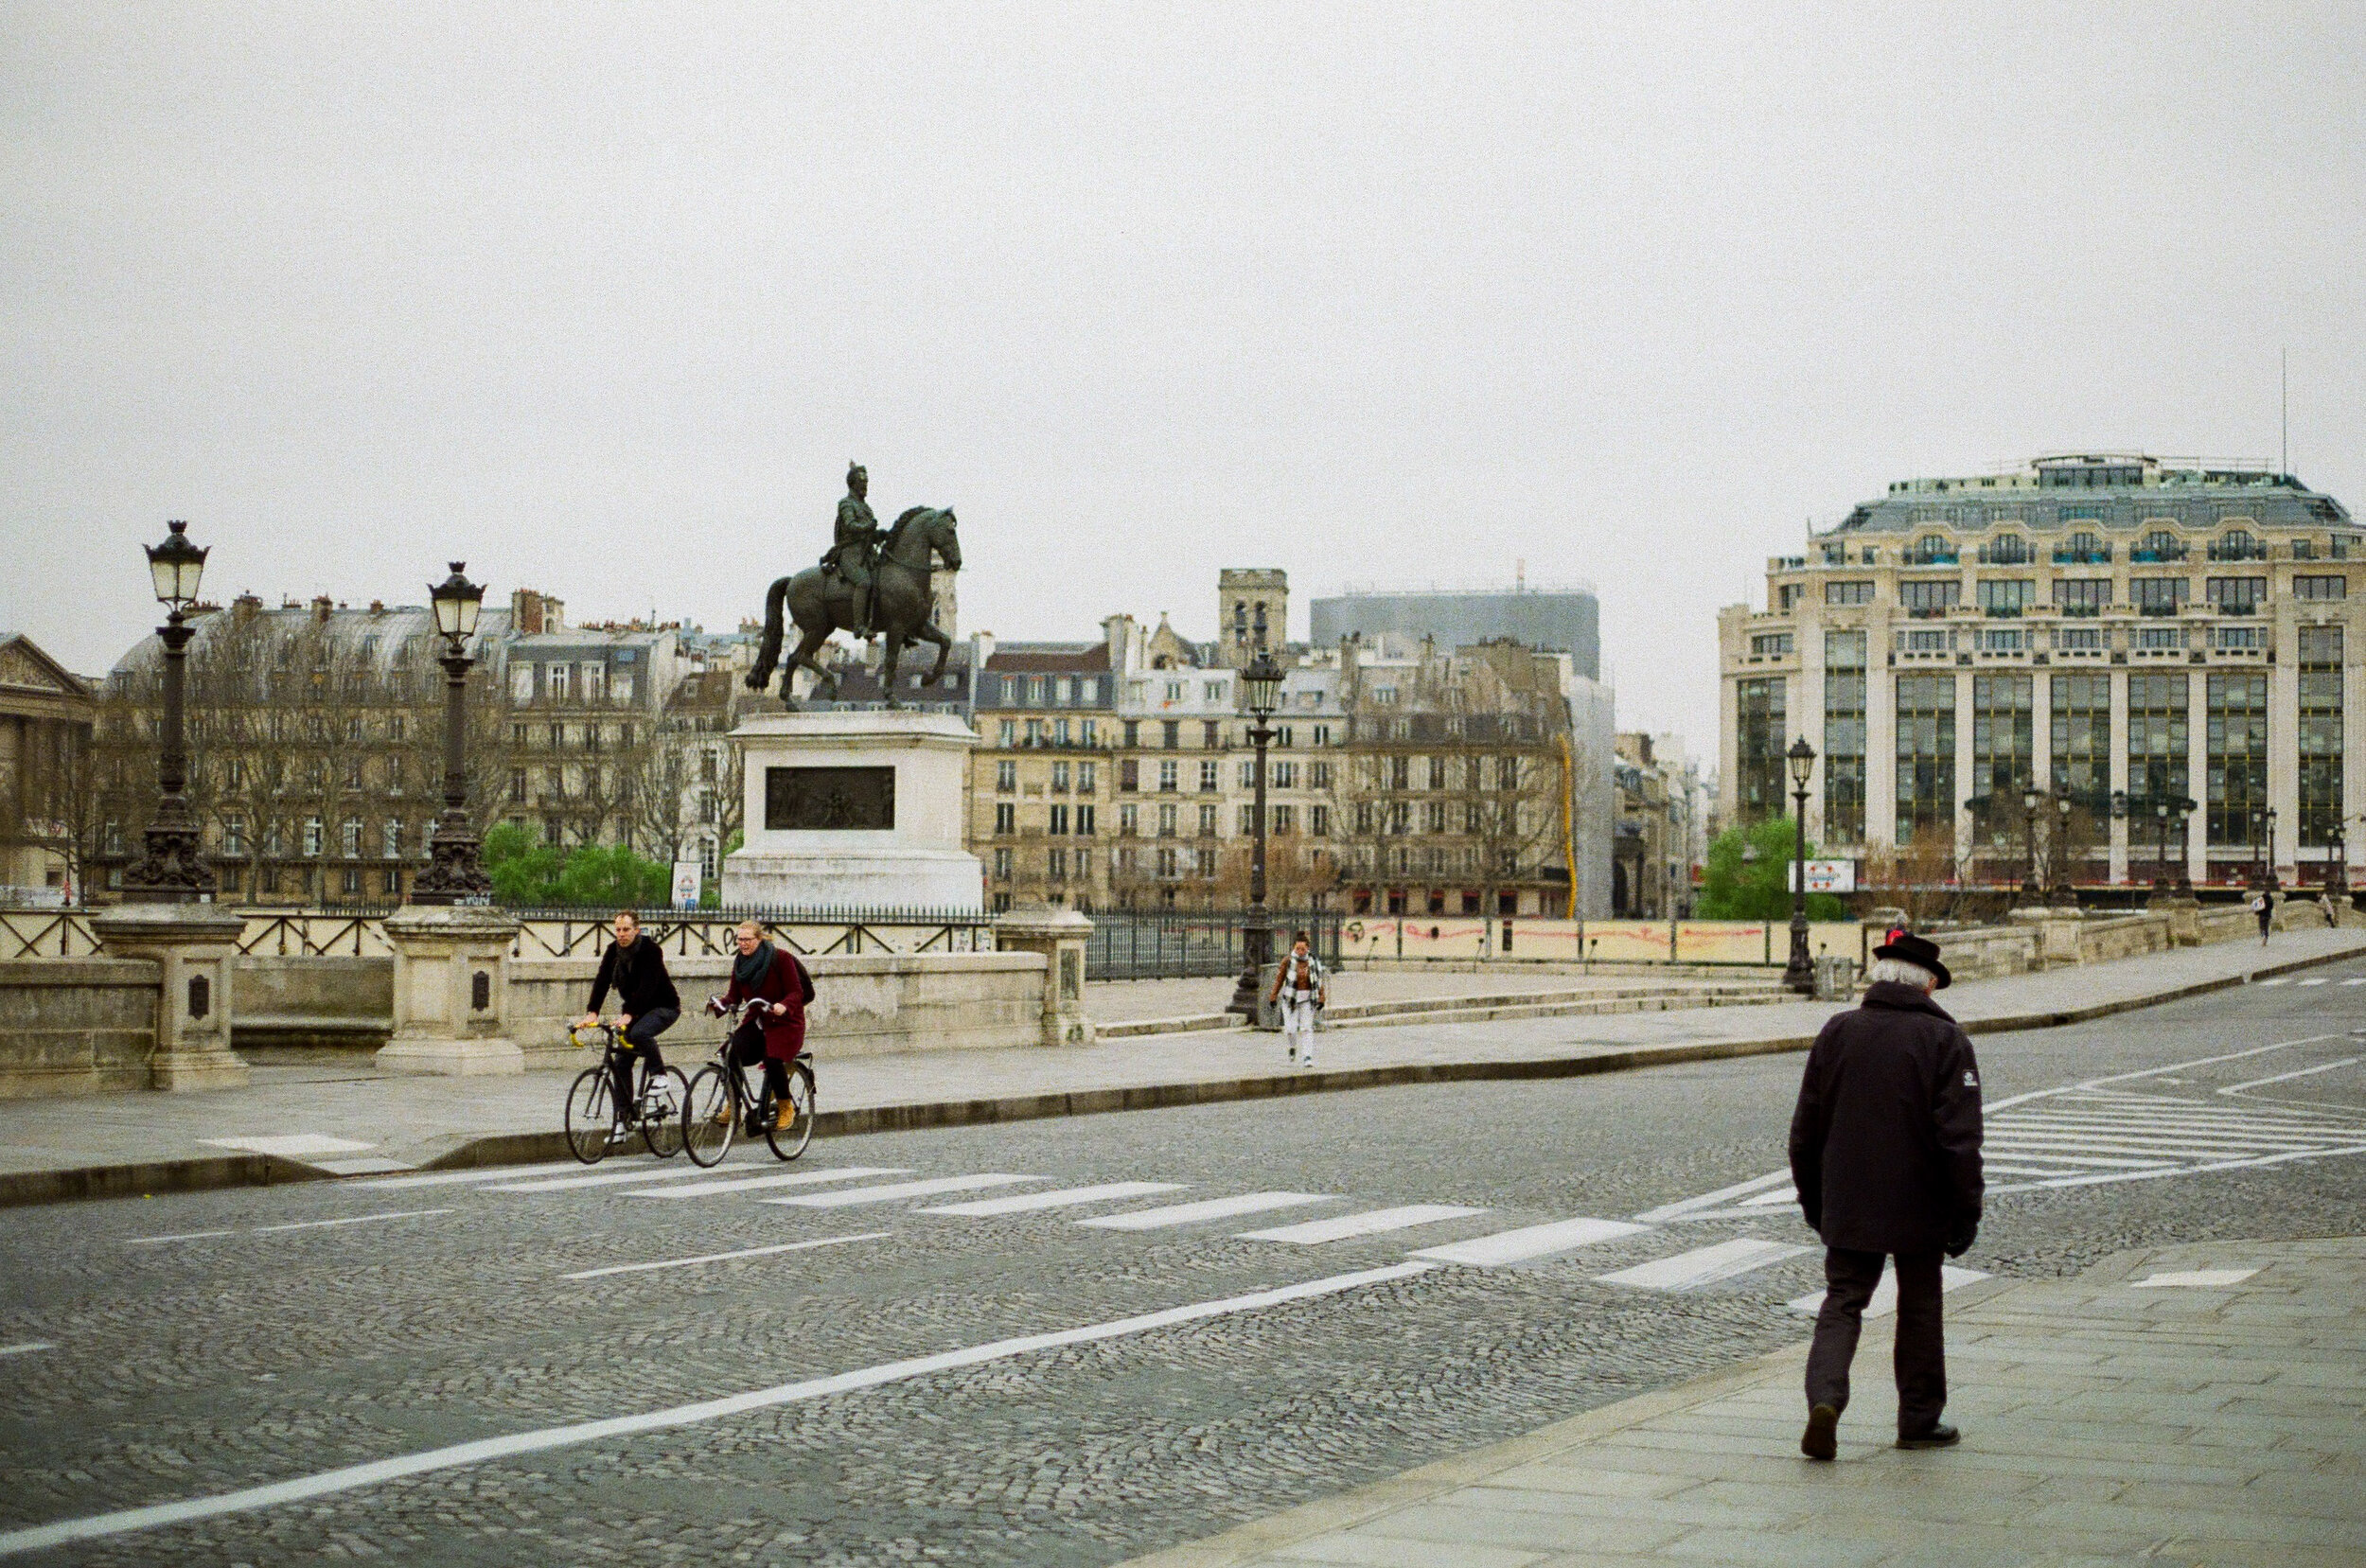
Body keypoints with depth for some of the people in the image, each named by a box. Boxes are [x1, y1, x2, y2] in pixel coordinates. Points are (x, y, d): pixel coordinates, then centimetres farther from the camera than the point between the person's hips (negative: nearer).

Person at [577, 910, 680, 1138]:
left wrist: (629, 1015, -44)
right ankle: (623, 1119, 3)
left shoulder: (650, 950, -21)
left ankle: (658, 1074, -12)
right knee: (621, 1063, -2)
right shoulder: (613, 951, -5)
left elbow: (647, 985, -32)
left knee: (639, 1033, -36)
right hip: (633, 1009, 6)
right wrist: (592, 1012, -30)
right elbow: (602, 981, -16)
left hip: (663, 1007, -6)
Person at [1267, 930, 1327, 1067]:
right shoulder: (1288, 961, -7)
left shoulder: (1313, 961, -1)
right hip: (1291, 998, -1)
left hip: (1307, 999, 1)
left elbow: (1319, 980, 3)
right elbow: (1279, 979, -1)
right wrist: (1273, 997, 1)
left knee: (1306, 1028, -5)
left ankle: (1307, 1058, -3)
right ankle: (1293, 1046, 29)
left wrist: (1322, 998, -1)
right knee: (1291, 1029, -3)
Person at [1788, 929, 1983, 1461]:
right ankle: (1919, 1420, 21)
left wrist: (1812, 1199, 17)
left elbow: (1806, 1128, 6)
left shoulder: (1837, 1033, 1)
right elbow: (1960, 1138, -13)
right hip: (1919, 1208, -2)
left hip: (1848, 1207, 2)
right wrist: (1966, 1213, -6)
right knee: (1919, 1311, 12)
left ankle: (1825, 1398, -15)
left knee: (1842, 1302, 7)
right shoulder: (1945, 1040, -9)